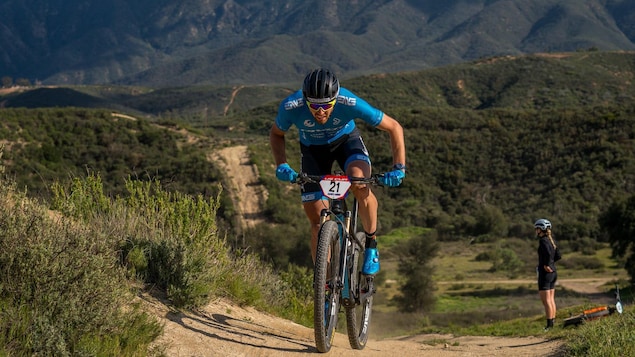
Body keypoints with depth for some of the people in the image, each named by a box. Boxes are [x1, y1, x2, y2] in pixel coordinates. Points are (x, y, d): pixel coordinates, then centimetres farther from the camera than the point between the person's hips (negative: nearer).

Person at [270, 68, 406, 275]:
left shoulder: (350, 103, -36)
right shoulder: (290, 107, -33)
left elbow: (394, 128, -22)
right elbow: (276, 134, -8)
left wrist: (399, 168, -30)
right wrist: (281, 165, -24)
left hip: (346, 141, -1)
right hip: (313, 150, 1)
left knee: (360, 185, -33)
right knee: (318, 221, -4)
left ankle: (371, 244, -10)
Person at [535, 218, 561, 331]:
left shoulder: (543, 240, -14)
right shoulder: (551, 240, 12)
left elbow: (548, 253, -30)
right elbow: (558, 256, 16)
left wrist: (547, 265, -18)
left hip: (545, 273, -9)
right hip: (553, 272, 9)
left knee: (546, 301, -6)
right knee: (551, 300, 12)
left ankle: (549, 325, -6)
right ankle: (552, 323, 15)